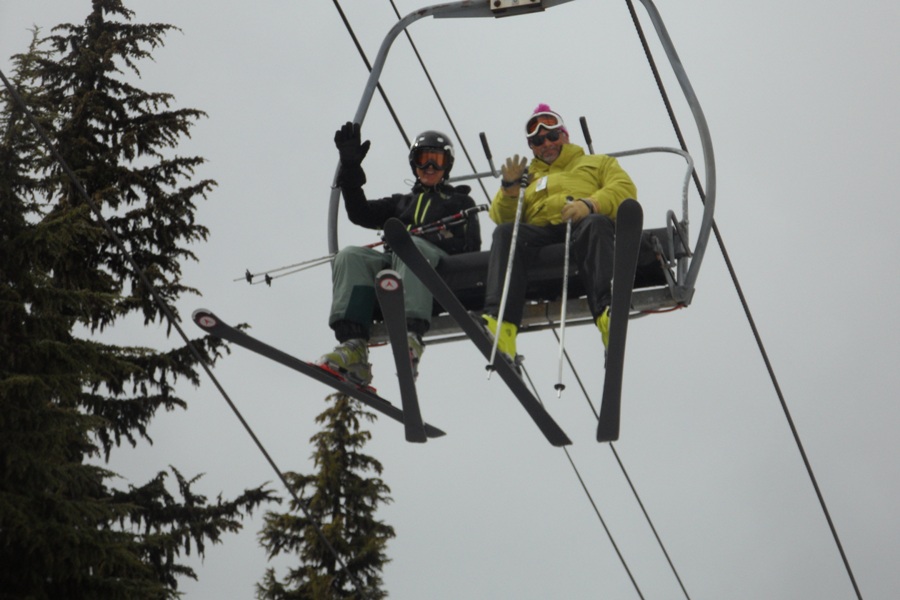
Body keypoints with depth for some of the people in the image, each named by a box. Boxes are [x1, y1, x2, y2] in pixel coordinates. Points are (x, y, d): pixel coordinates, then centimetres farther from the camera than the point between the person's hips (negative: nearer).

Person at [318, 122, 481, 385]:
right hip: (395, 264, 4)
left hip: (438, 260, -4)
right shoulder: (402, 203, 38)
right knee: (351, 256, -27)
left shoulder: (460, 201, 28)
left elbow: (471, 245, 10)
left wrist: (440, 238, -10)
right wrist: (350, 167, 14)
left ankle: (411, 338, -61)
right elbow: (361, 214, 22)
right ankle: (354, 346, -45)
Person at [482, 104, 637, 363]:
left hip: (582, 225, -2)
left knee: (595, 224, -38)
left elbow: (625, 189, 11)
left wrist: (590, 204, -8)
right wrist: (509, 189, 3)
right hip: (540, 233, 2)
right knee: (505, 233, -31)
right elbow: (501, 217, 24)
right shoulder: (528, 176, 38)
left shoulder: (597, 162, 33)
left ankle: (606, 313, -59)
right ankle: (501, 325, -50)